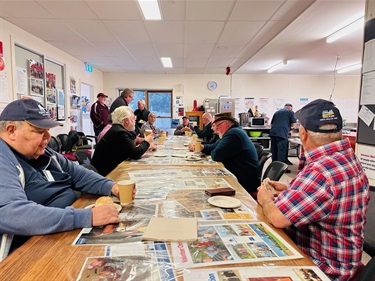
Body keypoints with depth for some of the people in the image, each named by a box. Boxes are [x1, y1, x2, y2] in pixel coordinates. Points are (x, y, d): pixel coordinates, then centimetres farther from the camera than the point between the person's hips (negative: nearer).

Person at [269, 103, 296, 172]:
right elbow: (292, 124, 5)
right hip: (282, 134, -5)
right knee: (282, 151, -1)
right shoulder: (290, 112, 7)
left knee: (274, 151, 12)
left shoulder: (277, 112, 22)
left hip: (273, 133, 6)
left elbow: (271, 124, 23)